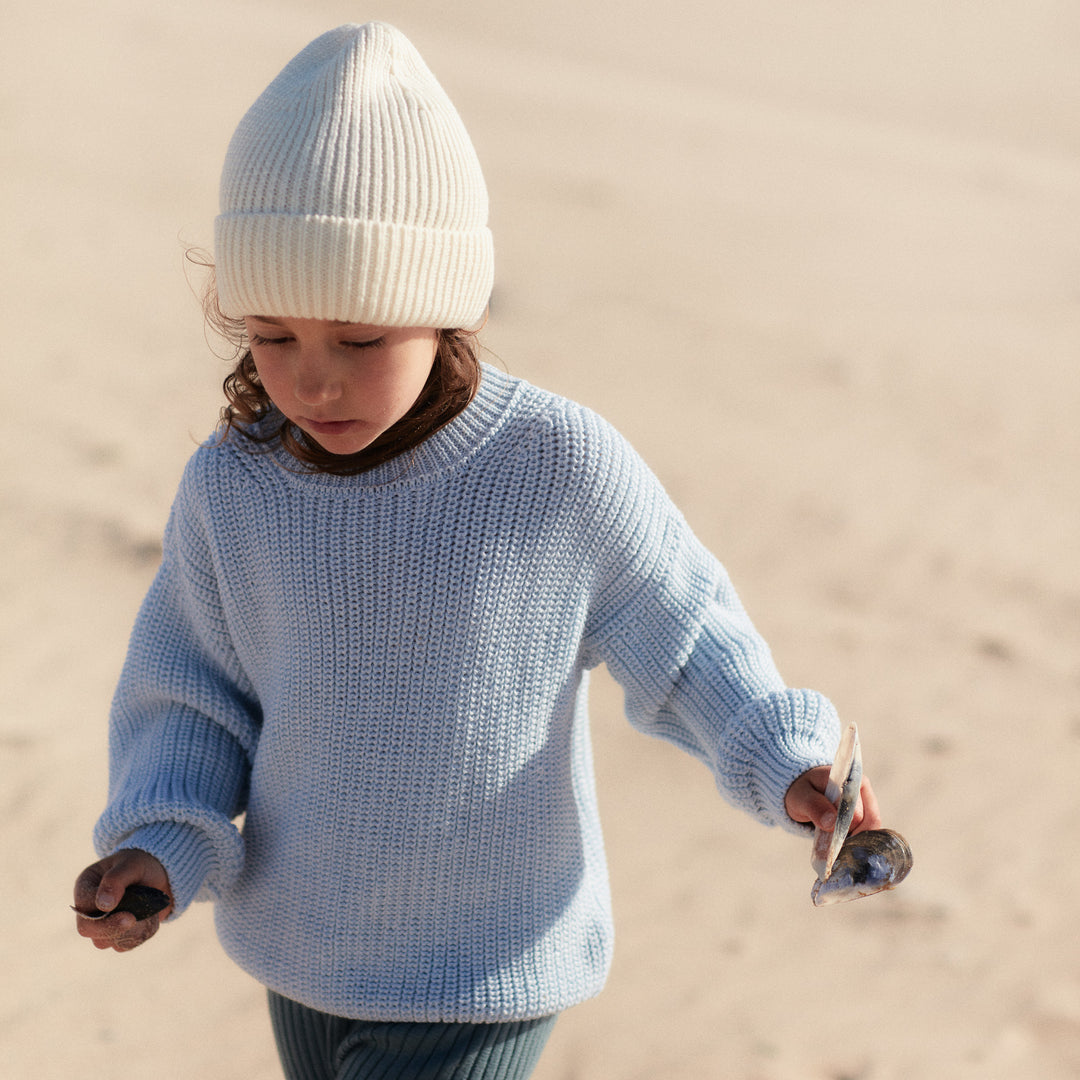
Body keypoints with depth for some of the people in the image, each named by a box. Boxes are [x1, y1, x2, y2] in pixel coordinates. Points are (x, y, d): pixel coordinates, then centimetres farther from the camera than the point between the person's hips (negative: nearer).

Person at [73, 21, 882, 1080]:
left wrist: (783, 763, -17)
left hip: (484, 979, -4)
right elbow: (191, 703, 1)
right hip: (302, 955, 4)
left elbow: (677, 629, -4)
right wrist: (156, 848, -15)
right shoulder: (231, 489, -9)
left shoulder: (560, 466, -18)